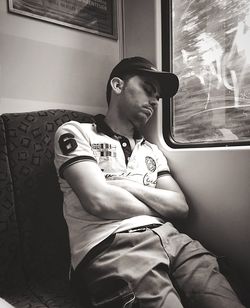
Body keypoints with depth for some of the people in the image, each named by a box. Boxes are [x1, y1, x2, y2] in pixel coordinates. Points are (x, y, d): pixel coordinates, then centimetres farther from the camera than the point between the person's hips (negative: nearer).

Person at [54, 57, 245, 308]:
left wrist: (127, 186, -4)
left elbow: (180, 207, 9)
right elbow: (100, 202, -10)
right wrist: (158, 206, 4)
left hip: (169, 238, 5)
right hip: (110, 247, -4)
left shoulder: (152, 152, 21)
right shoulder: (75, 133, 5)